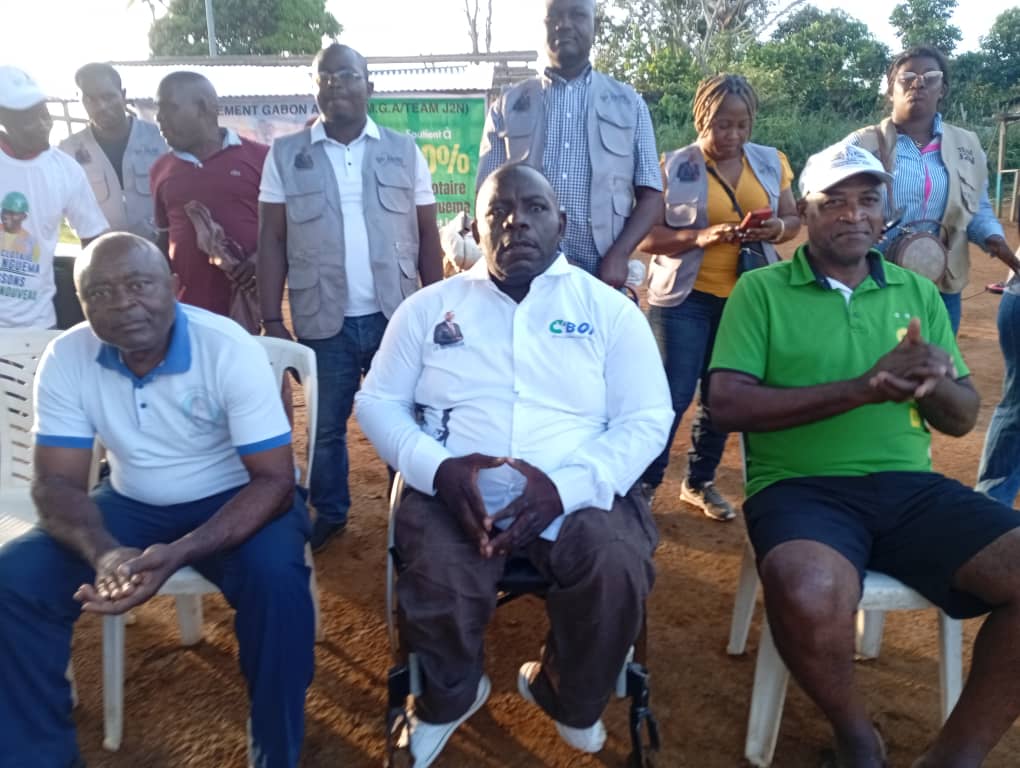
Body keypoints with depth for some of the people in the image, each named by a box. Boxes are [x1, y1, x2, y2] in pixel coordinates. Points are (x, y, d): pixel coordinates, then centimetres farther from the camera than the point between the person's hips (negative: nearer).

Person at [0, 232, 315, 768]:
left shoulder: (230, 350, -23)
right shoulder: (65, 358, -11)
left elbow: (274, 480, -24)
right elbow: (56, 482, -9)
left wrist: (178, 554, -39)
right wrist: (104, 553, -32)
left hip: (234, 501, -3)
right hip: (132, 506, 4)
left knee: (276, 579, -33)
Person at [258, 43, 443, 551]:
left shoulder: (404, 151, 4)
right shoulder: (285, 155, 3)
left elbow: (428, 234, 5)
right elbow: (272, 241, 2)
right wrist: (272, 321, -3)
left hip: (397, 316, 0)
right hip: (323, 322, 1)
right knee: (325, 427, 14)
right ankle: (329, 515, 33)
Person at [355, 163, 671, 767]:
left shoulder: (609, 308, 7)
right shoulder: (430, 305, 11)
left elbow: (647, 420, 0)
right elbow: (378, 402, 8)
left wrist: (564, 485, -18)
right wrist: (439, 468, -13)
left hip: (577, 495, 0)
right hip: (453, 492, 1)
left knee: (618, 573, -28)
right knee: (436, 578, -29)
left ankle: (567, 696, 9)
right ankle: (449, 698, 10)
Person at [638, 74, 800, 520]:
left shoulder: (771, 163, 7)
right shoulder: (674, 167, -5)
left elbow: (793, 219, 13)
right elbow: (645, 235, -9)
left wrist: (776, 228, -10)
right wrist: (698, 236, -24)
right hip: (686, 296, -4)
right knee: (672, 395, -7)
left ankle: (700, 482, 26)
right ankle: (643, 483, 8)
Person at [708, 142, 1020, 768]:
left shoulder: (919, 293, 16)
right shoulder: (761, 290, 3)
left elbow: (964, 419, 15)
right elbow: (728, 405, -9)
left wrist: (935, 385, -11)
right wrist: (860, 389, -17)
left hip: (910, 486, 5)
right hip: (799, 486, -4)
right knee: (810, 595, -35)